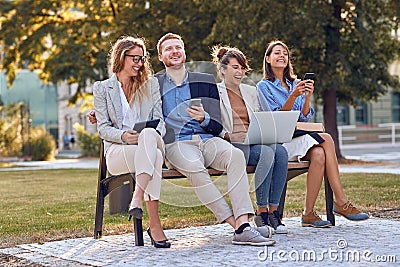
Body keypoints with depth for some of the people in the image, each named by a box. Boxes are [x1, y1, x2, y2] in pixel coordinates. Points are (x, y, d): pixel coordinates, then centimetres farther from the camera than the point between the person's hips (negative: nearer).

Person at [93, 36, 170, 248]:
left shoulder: (150, 84, 18)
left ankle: (137, 198, -47)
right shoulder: (102, 88, 11)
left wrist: (153, 135, -14)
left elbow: (159, 120, 10)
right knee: (155, 156, -36)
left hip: (150, 143, 2)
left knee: (149, 135, -38)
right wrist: (123, 136, -18)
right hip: (117, 151, -2)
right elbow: (103, 128, 4)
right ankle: (155, 225, -45)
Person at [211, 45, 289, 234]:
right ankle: (261, 212, -26)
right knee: (267, 152, -33)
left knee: (280, 152, -28)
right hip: (231, 146, -5)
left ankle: (273, 210, -26)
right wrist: (229, 136, -19)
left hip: (255, 142, 5)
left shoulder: (251, 92, 24)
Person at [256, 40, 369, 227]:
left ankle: (309, 213, -30)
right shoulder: (264, 86, 5)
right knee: (326, 139, -28)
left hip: (301, 136, 5)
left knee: (319, 154, -31)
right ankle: (341, 202, -28)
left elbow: (304, 117, 9)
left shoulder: (296, 84, 20)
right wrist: (294, 96, -20)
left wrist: (308, 96, -8)